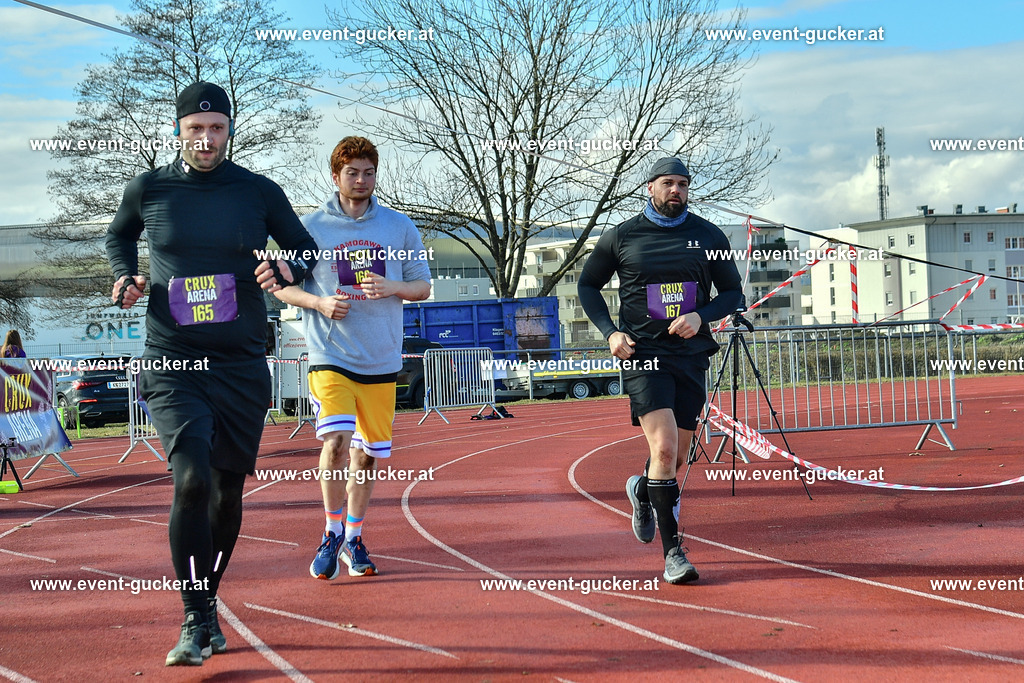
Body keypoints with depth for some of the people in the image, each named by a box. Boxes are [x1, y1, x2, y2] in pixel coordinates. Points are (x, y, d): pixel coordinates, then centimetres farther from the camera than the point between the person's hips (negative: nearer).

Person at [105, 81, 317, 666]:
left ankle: (208, 603, 31)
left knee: (228, 492, 9)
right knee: (191, 479, -19)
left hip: (242, 366, 2)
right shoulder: (148, 190, 3)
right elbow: (118, 237, 23)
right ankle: (197, 622, -10)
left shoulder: (261, 194, 3)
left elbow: (307, 251, 14)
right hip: (172, 364, -2)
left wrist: (286, 271, -8)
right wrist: (126, 279, 4)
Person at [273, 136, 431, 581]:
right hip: (330, 356, -3)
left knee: (368, 453, 8)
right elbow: (283, 287, 6)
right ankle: (332, 534, -1)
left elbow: (423, 286, 9)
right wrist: (320, 302, -13)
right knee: (336, 440, -19)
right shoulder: (310, 227, 1)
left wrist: (392, 287, -13)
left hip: (382, 358, 3)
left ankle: (353, 539, 26)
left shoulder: (399, 227, 6)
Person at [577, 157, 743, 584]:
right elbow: (588, 285, 14)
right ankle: (672, 551, -13)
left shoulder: (709, 237, 6)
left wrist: (702, 316, -9)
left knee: (676, 457, 11)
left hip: (691, 356, 3)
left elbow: (733, 292, 11)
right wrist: (610, 332, -1)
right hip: (643, 356, -3)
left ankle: (642, 491, 46)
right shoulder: (621, 237, 1)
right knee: (664, 448, -19)